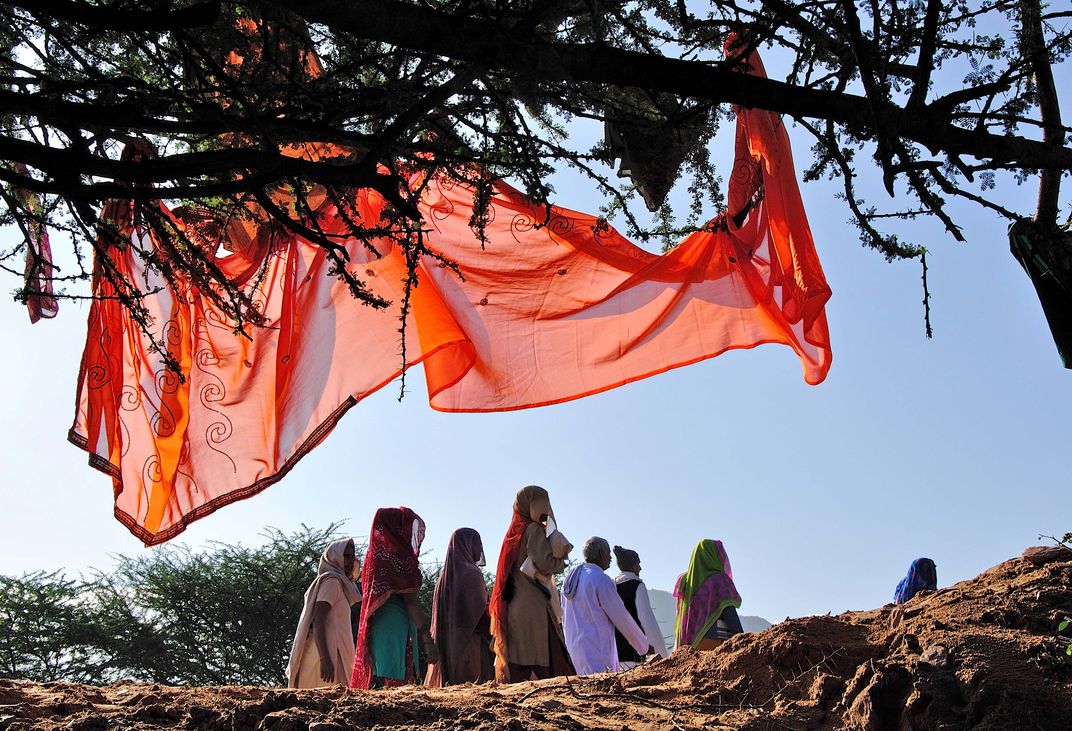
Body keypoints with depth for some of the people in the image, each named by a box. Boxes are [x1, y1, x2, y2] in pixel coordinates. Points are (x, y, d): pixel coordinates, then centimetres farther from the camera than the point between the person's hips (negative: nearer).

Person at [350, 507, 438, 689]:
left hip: (375, 626, 9)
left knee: (377, 682, 7)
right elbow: (411, 600, -14)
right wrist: (427, 639, -13)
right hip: (396, 625, -9)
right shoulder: (401, 556, -8)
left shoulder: (375, 553, 18)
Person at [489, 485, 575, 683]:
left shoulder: (514, 531, 19)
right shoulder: (533, 530, -6)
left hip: (513, 608, 8)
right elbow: (545, 564, -17)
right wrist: (561, 562, 2)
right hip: (533, 607, -8)